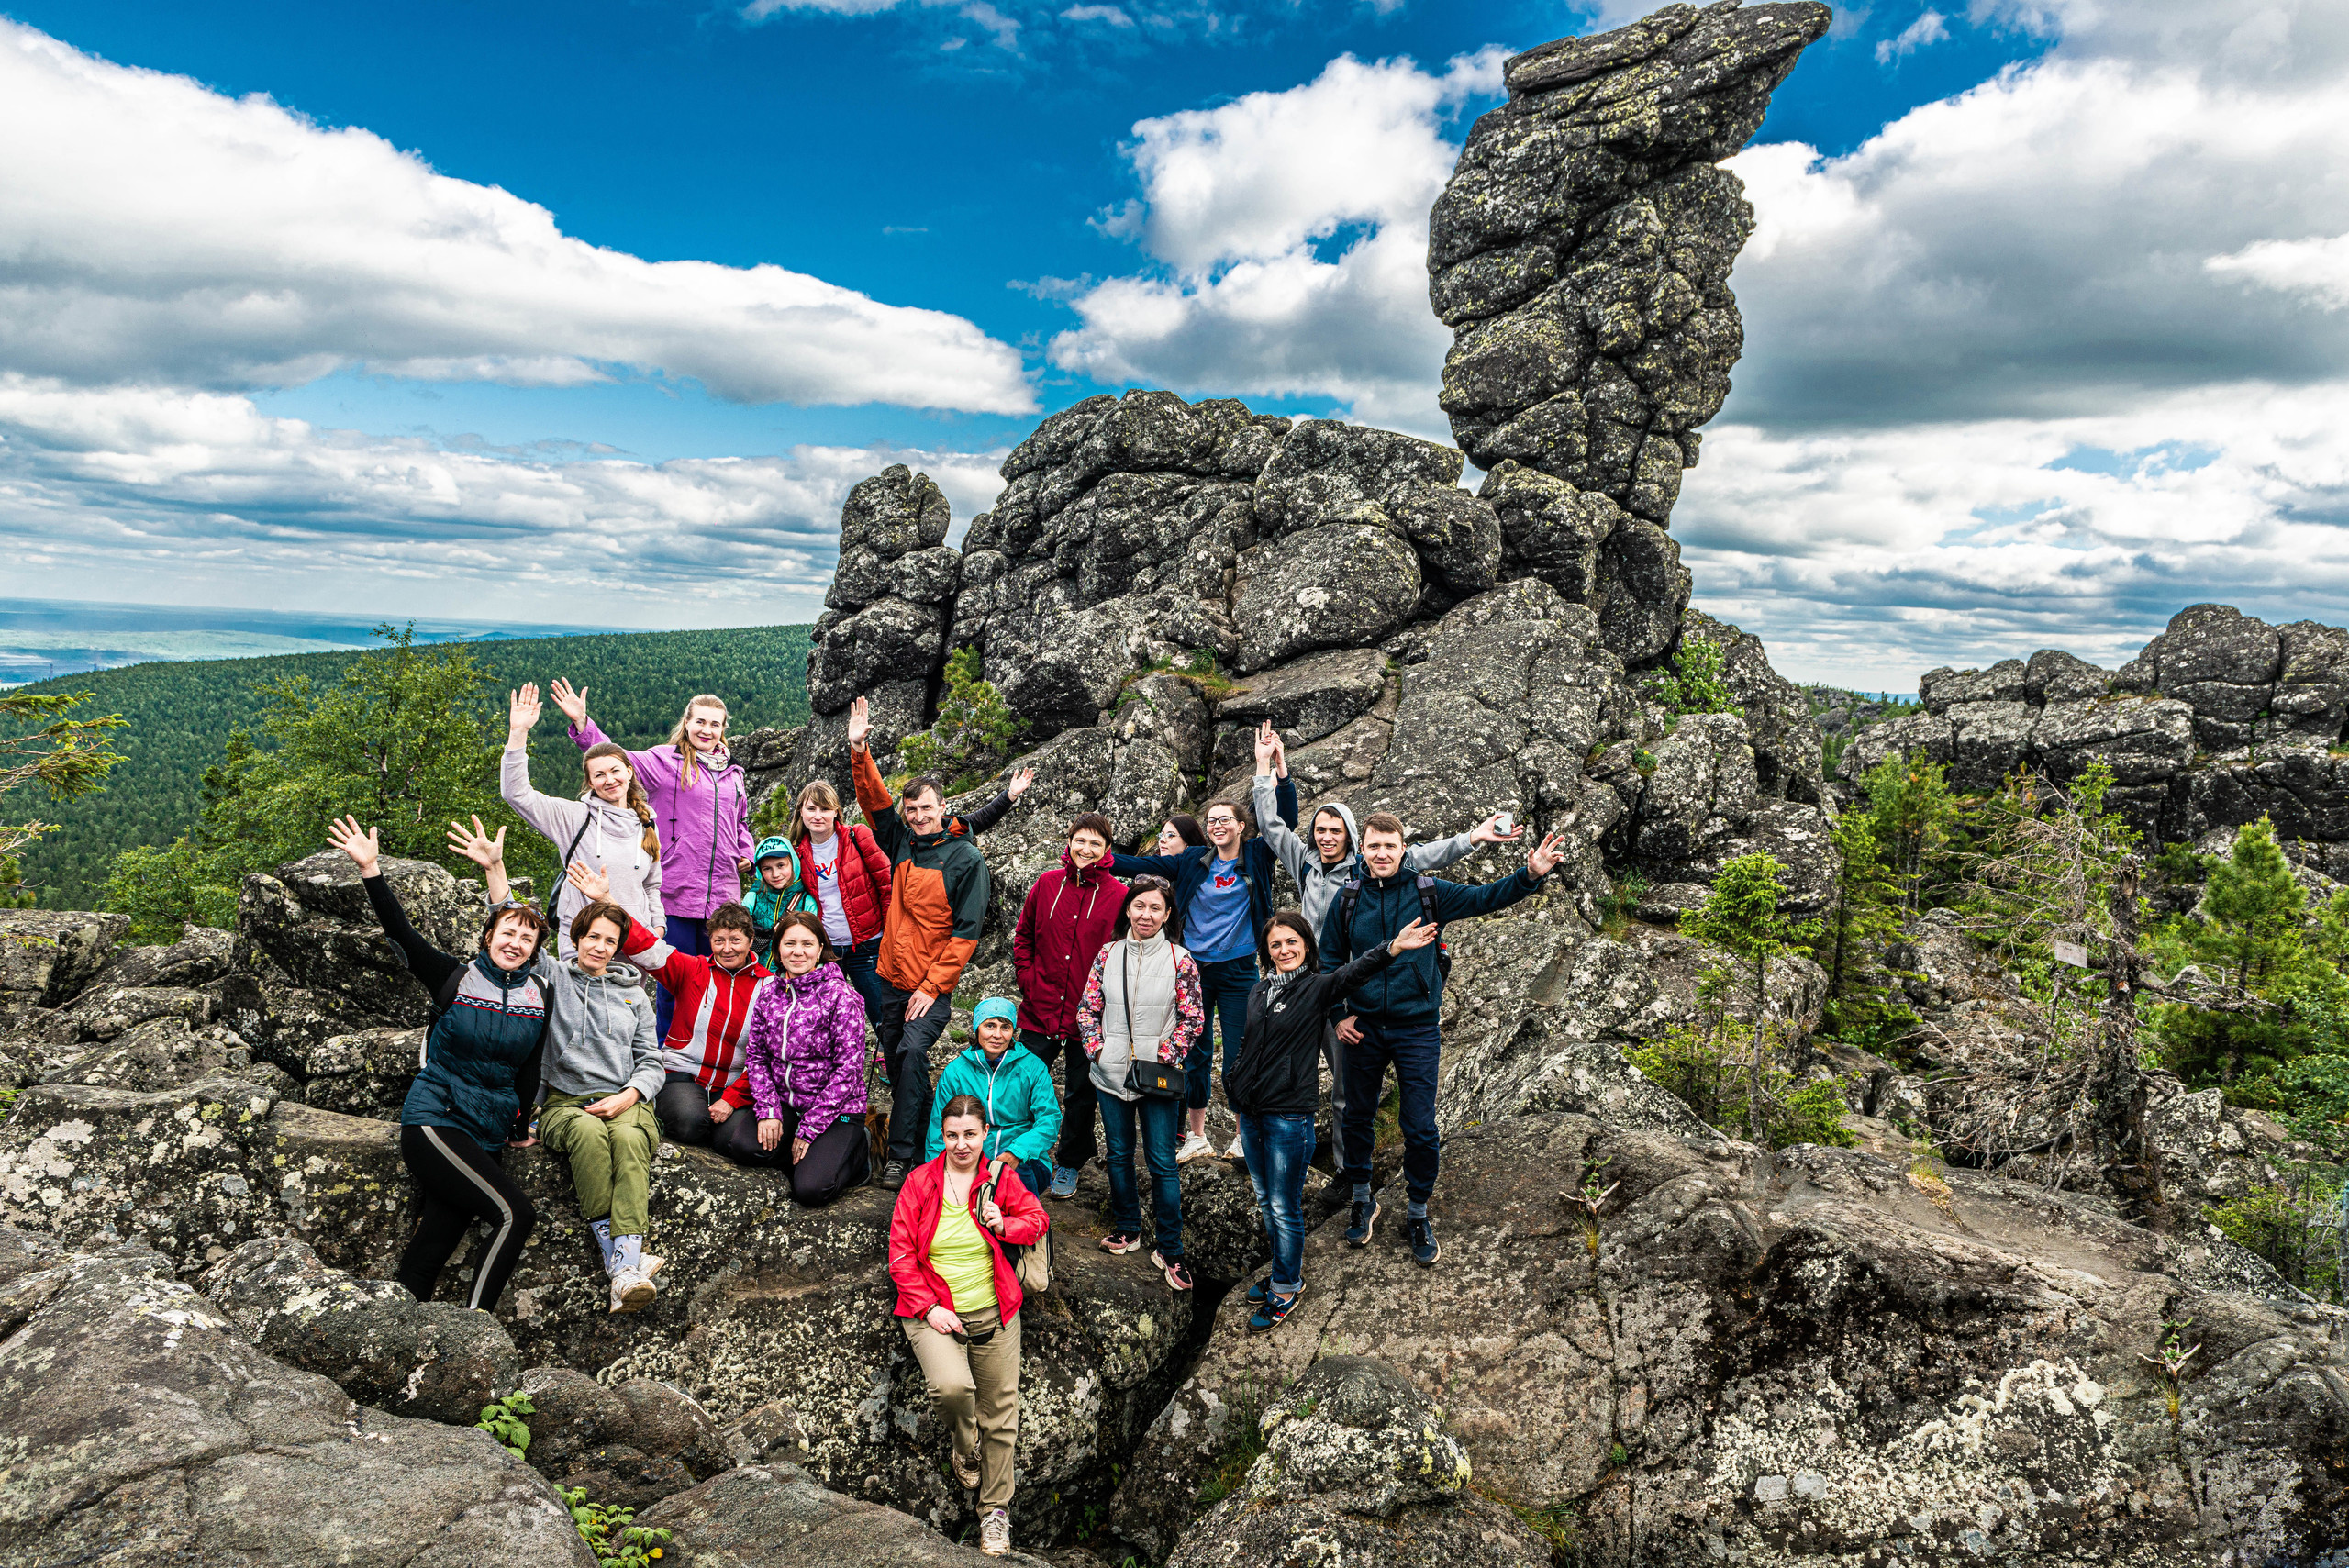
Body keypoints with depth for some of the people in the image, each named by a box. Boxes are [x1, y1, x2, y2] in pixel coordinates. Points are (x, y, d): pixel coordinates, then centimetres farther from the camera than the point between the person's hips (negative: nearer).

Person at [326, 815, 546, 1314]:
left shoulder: (538, 994, 7)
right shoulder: (455, 977, -3)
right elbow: (402, 933, -14)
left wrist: (520, 1130, 17)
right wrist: (371, 870, -25)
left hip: (486, 1137, 5)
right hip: (435, 1119, -5)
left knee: (428, 1256, 2)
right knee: (515, 1215, -19)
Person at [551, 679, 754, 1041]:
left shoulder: (733, 773, 16)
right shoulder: (665, 761, -1)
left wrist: (745, 855, 11)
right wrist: (582, 724, -29)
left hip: (723, 896, 5)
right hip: (677, 893, -5)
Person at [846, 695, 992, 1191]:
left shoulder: (965, 859, -8)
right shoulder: (902, 842, 7)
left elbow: (966, 931, -11)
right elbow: (874, 799, 7)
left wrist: (932, 987, -14)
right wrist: (860, 751, -9)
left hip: (933, 985, -6)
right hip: (892, 977, 6)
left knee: (912, 1051, -22)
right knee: (894, 1061, 10)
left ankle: (902, 1155, -16)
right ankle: (923, 1137, 26)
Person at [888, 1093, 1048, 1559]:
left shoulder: (1001, 1179, 1)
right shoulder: (919, 1182, -4)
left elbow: (1038, 1219, 12)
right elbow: (901, 1252, -3)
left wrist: (1004, 1225, -11)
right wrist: (928, 1308, -12)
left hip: (994, 1314, 2)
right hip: (936, 1314, -2)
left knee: (1000, 1412, 6)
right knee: (952, 1386, -29)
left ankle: (995, 1509, 29)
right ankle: (963, 1443, 7)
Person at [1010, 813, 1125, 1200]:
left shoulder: (1118, 895, -7)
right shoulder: (1047, 884, 1)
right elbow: (1023, 936, 11)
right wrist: (1028, 979, 2)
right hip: (1040, 1011, 2)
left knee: (1080, 1095, 12)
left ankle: (1069, 1165, 31)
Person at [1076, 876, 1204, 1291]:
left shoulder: (1179, 960, -4)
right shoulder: (1109, 954, 2)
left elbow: (1193, 1018, -3)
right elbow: (1088, 1008, 7)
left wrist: (1163, 1057, -10)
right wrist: (1097, 1049, -4)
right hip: (1112, 1073, 3)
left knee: (1162, 1162, -1)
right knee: (1119, 1154, 15)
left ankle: (1170, 1250, 9)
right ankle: (1126, 1229, 33)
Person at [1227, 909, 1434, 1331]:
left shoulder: (1317, 988, -9)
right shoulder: (1259, 991, 9)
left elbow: (1356, 972, -27)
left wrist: (1395, 947, -44)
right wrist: (1237, 1096, 19)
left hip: (1289, 1117, -6)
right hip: (1251, 1113, 6)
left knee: (1284, 1209, 2)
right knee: (1265, 1201, 18)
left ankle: (1286, 1289, 18)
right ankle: (1285, 1271, 36)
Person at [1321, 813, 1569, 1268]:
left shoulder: (1429, 892, -4)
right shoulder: (1348, 899, 0)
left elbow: (1486, 897, -3)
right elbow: (1330, 961, 9)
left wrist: (1531, 874, -18)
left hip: (1417, 1029, -2)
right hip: (1363, 1029, 2)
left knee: (1420, 1128, 1)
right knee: (1356, 1118, 13)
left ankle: (1419, 1214, 22)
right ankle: (1363, 1201, 35)